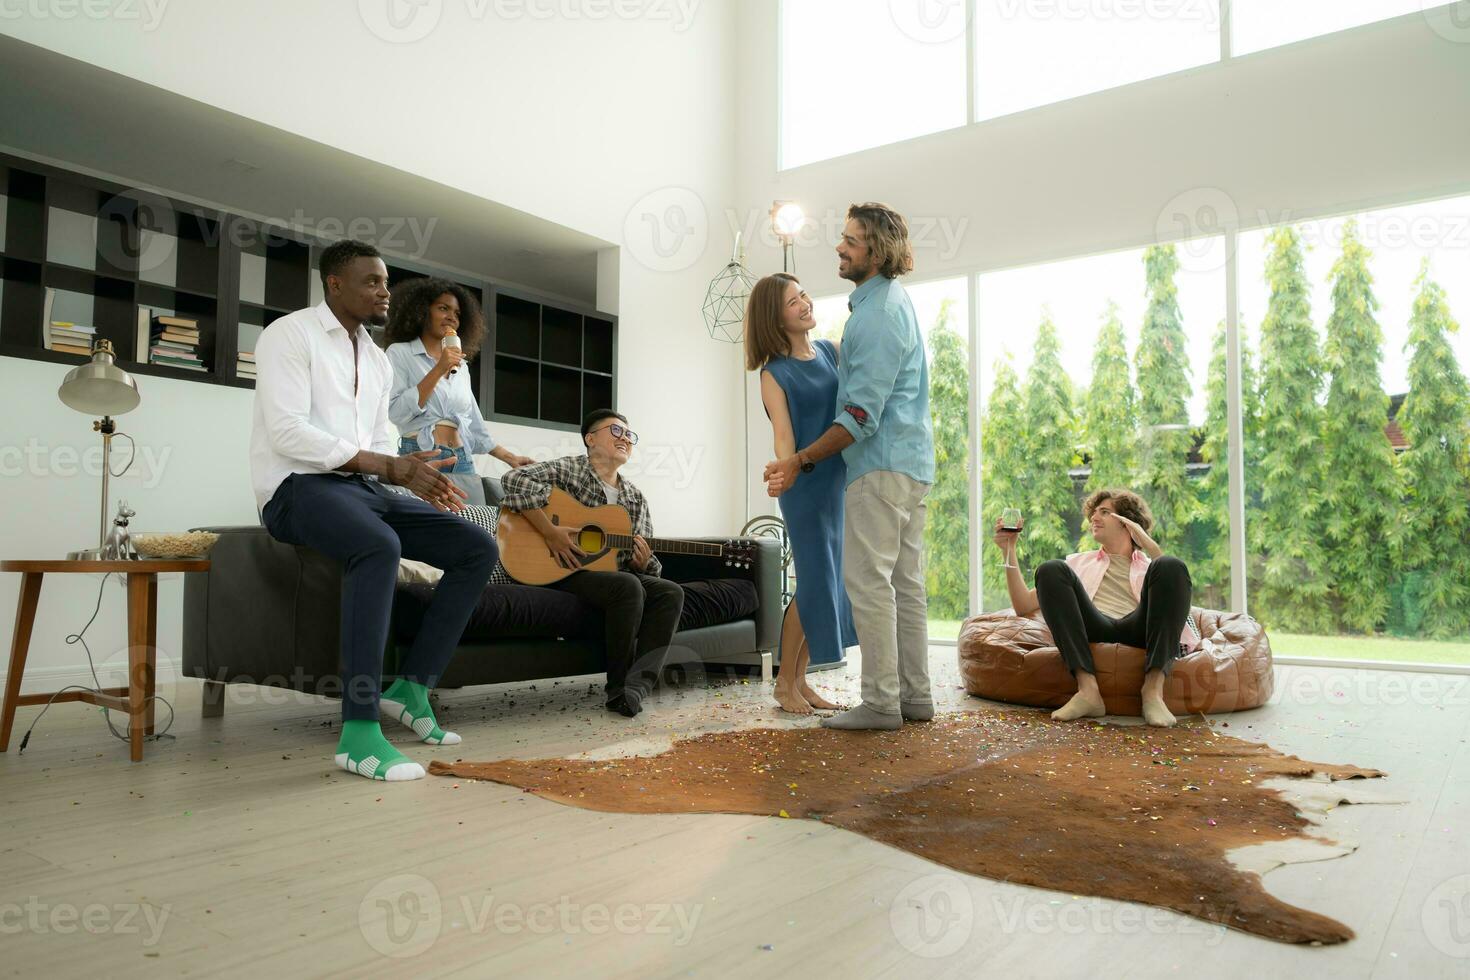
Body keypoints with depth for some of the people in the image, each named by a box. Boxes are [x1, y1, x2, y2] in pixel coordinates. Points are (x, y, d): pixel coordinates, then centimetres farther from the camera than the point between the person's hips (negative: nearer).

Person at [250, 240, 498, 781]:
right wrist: (392, 465, -20)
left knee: (478, 548, -7)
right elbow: (287, 432, -16)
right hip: (300, 487, -8)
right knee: (380, 547, -38)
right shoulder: (290, 335, -3)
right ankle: (359, 734, -36)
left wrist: (416, 474, -5)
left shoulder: (376, 359, 20)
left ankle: (412, 688, -6)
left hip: (363, 488, 8)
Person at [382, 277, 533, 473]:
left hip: (462, 461, 5)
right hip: (420, 456, -5)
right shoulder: (400, 353, 4)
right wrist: (438, 370, -10)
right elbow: (395, 413, -10)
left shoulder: (462, 367, 19)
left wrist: (509, 457, 15)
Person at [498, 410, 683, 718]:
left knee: (670, 592, -17)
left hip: (614, 573, 7)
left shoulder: (635, 498, 14)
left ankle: (635, 687, -30)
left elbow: (646, 567, 15)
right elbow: (515, 480, -21)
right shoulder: (569, 470, -3)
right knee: (627, 586, -32)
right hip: (563, 572, -6)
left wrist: (643, 562, -11)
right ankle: (619, 685, -17)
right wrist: (550, 532, -25)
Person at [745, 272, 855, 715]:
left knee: (830, 581, 9)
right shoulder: (775, 373, -9)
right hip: (806, 485, -6)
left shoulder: (831, 351, 9)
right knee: (815, 582, -5)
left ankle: (800, 680, 20)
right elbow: (784, 436, -16)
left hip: (840, 482, 6)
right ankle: (785, 683, 11)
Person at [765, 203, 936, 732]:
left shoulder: (877, 316, -16)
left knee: (868, 580, -7)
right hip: (911, 462, 11)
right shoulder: (891, 298, 17)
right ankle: (915, 696, 17)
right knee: (906, 582, 11)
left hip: (881, 465, -11)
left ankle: (881, 702, -3)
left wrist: (800, 462, -18)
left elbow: (861, 415, -20)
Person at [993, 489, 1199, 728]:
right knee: (1051, 569, -23)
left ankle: (1154, 689, -32)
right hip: (1093, 632, 1)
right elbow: (1024, 606, 23)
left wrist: (1148, 544, 6)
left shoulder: (1149, 567, 30)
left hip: (1139, 634, -1)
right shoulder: (1079, 562, 35)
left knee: (1171, 566, -24)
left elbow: (1176, 589, 5)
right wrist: (1009, 551, 16)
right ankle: (1087, 689, -33)